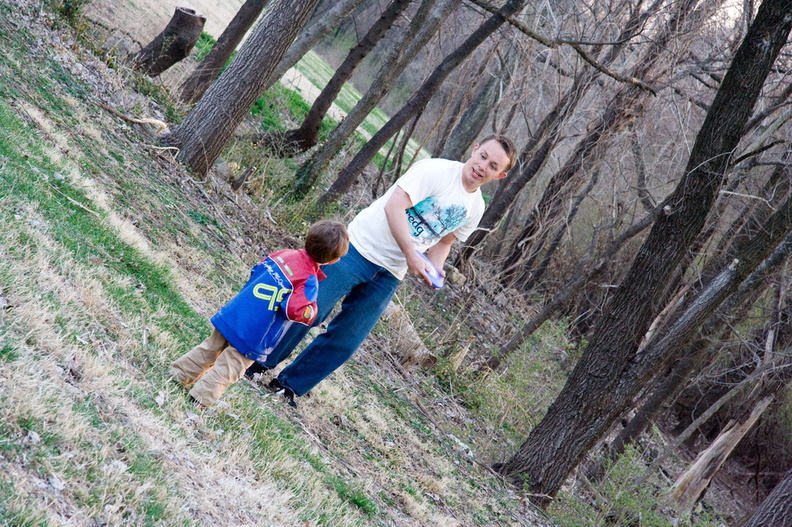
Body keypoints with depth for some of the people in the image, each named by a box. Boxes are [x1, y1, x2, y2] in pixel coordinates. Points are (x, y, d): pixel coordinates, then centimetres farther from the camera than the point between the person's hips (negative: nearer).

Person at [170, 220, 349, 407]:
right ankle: (203, 397, 10)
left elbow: (256, 270, 14)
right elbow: (295, 311, -27)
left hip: (232, 315, 6)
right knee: (229, 367, 8)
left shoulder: (284, 254, 1)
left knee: (210, 349, 21)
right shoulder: (309, 283, -18)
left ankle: (179, 374, 31)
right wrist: (312, 309, -9)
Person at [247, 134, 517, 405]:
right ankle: (257, 363, 15)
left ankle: (289, 386, 22)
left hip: (388, 277, 6)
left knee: (345, 341, 7)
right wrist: (412, 256, -25)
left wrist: (435, 270, 0)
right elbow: (394, 206, -21)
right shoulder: (436, 170, -14)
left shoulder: (475, 208, 7)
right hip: (359, 249, -6)